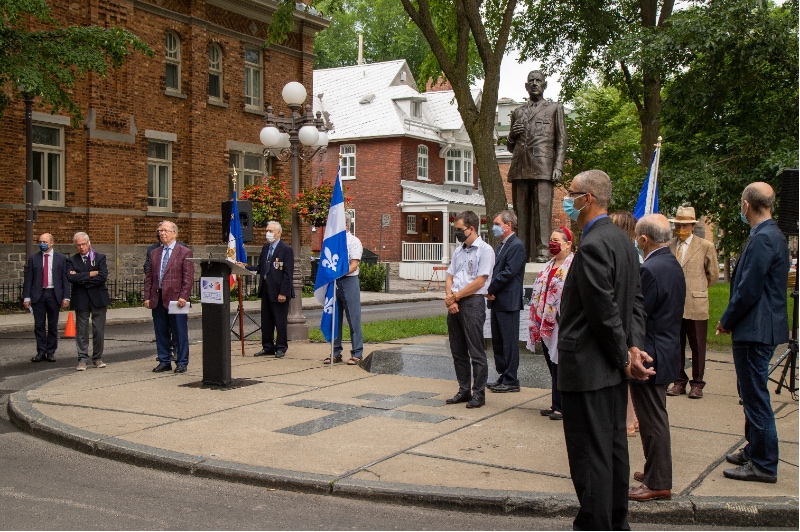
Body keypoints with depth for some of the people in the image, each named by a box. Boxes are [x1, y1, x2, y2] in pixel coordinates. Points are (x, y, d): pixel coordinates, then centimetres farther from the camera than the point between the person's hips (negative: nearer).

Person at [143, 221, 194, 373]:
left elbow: (188, 277, -7)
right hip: (157, 299, 5)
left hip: (176, 298, -5)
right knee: (161, 332, 10)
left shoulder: (185, 252, -1)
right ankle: (164, 362, 19)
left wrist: (183, 297, -15)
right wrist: (147, 297, 5)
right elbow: (149, 276, 14)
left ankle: (181, 363, 9)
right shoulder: (154, 253, 15)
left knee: (180, 332, 1)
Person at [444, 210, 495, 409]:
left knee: (476, 352, -2)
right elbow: (450, 278, 14)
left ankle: (478, 393, 6)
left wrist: (455, 297, -8)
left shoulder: (485, 250, -7)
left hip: (472, 303, -7)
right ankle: (464, 390, 22)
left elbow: (479, 282, -13)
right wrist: (449, 297, -4)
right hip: (454, 304, 8)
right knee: (458, 351, 12)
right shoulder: (458, 251, 16)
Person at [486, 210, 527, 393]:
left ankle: (511, 381, 3)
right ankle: (502, 377, 22)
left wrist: (490, 290, -11)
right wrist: (489, 291, 1)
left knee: (509, 342, -3)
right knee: (497, 341, 13)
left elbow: (508, 273, -19)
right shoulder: (502, 245, 17)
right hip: (497, 301, 10)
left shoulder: (516, 246, -13)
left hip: (508, 301, -10)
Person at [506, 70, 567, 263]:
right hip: (520, 168, 3)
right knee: (521, 212, -2)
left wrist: (558, 167, -4)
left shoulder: (554, 108, 17)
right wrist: (512, 136, 5)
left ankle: (542, 252, -14)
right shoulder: (518, 112, 25)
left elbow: (561, 141, 9)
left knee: (542, 210, -12)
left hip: (543, 167, -3)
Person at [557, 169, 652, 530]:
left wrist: (624, 357, -10)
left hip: (588, 367, -10)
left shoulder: (592, 246, -20)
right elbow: (636, 301, 11)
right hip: (611, 368, 10)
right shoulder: (622, 239, 11)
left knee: (589, 455, -2)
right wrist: (634, 347, 2)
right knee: (614, 446, 18)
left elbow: (605, 311, -21)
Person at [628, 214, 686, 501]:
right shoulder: (673, 265, 8)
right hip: (667, 351, 10)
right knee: (655, 418, 20)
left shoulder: (650, 270, -23)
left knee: (653, 421, 1)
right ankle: (656, 471, 33)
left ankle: (658, 483, 11)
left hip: (650, 357, -10)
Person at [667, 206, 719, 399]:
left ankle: (697, 384, 13)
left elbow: (713, 275, 10)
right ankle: (679, 381, 18)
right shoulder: (668, 246, 7)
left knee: (697, 347, 3)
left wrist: (696, 288, 12)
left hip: (696, 305, -2)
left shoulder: (705, 246, 2)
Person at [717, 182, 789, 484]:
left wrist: (727, 321, -8)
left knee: (755, 395, -3)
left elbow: (748, 290, -21)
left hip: (755, 330, -10)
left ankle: (763, 465, 6)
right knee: (752, 393, 19)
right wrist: (732, 319, 15)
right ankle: (755, 451, 31)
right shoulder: (773, 235, 12)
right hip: (761, 326, 10)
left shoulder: (762, 239, -20)